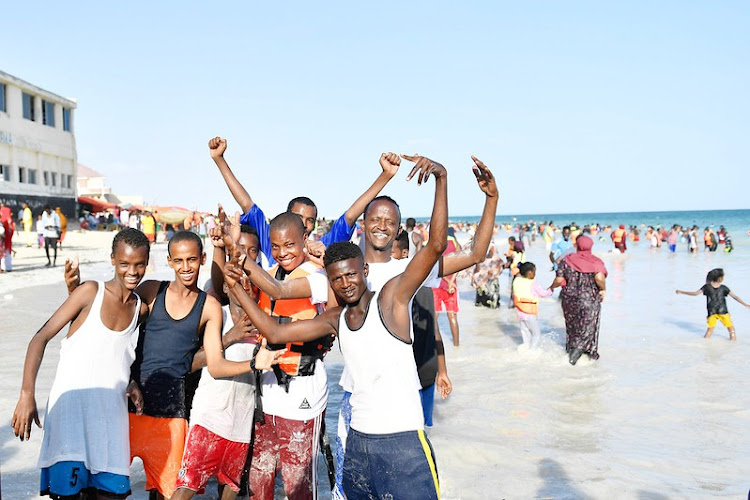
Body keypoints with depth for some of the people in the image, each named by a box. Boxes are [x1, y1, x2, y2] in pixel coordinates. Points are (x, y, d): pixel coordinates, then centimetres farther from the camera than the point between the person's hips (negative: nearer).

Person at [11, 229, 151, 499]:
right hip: (71, 403, -4)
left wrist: (129, 383, 6)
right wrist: (27, 395, -15)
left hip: (112, 409, 4)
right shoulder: (91, 291, -2)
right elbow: (41, 338, -5)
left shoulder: (141, 309, 12)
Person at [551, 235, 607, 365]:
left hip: (570, 299, 2)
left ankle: (571, 349, 27)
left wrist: (552, 287, 11)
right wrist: (603, 289, -5)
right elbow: (599, 278, -23)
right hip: (590, 300, -2)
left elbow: (559, 280, -8)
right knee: (588, 327, 7)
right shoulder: (596, 262, -7)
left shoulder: (567, 260, -4)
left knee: (572, 325, 19)